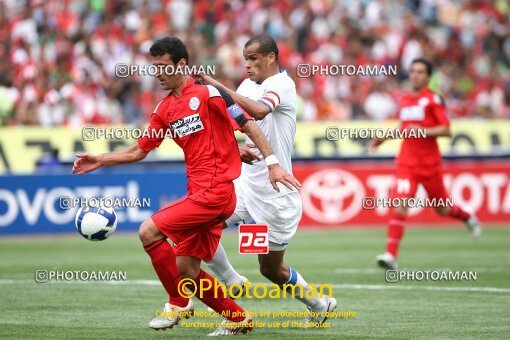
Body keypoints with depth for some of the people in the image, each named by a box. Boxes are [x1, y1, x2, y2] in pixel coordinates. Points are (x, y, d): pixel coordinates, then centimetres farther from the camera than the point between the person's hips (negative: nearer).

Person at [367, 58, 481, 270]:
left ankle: (468, 217, 46)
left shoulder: (433, 99, -6)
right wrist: (383, 139, 18)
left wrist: (423, 131, -23)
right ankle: (391, 255, -21)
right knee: (400, 203, -15)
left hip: (430, 163, -3)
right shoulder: (404, 100, 10)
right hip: (407, 162, 3)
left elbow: (446, 130, -11)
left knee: (442, 209, 11)